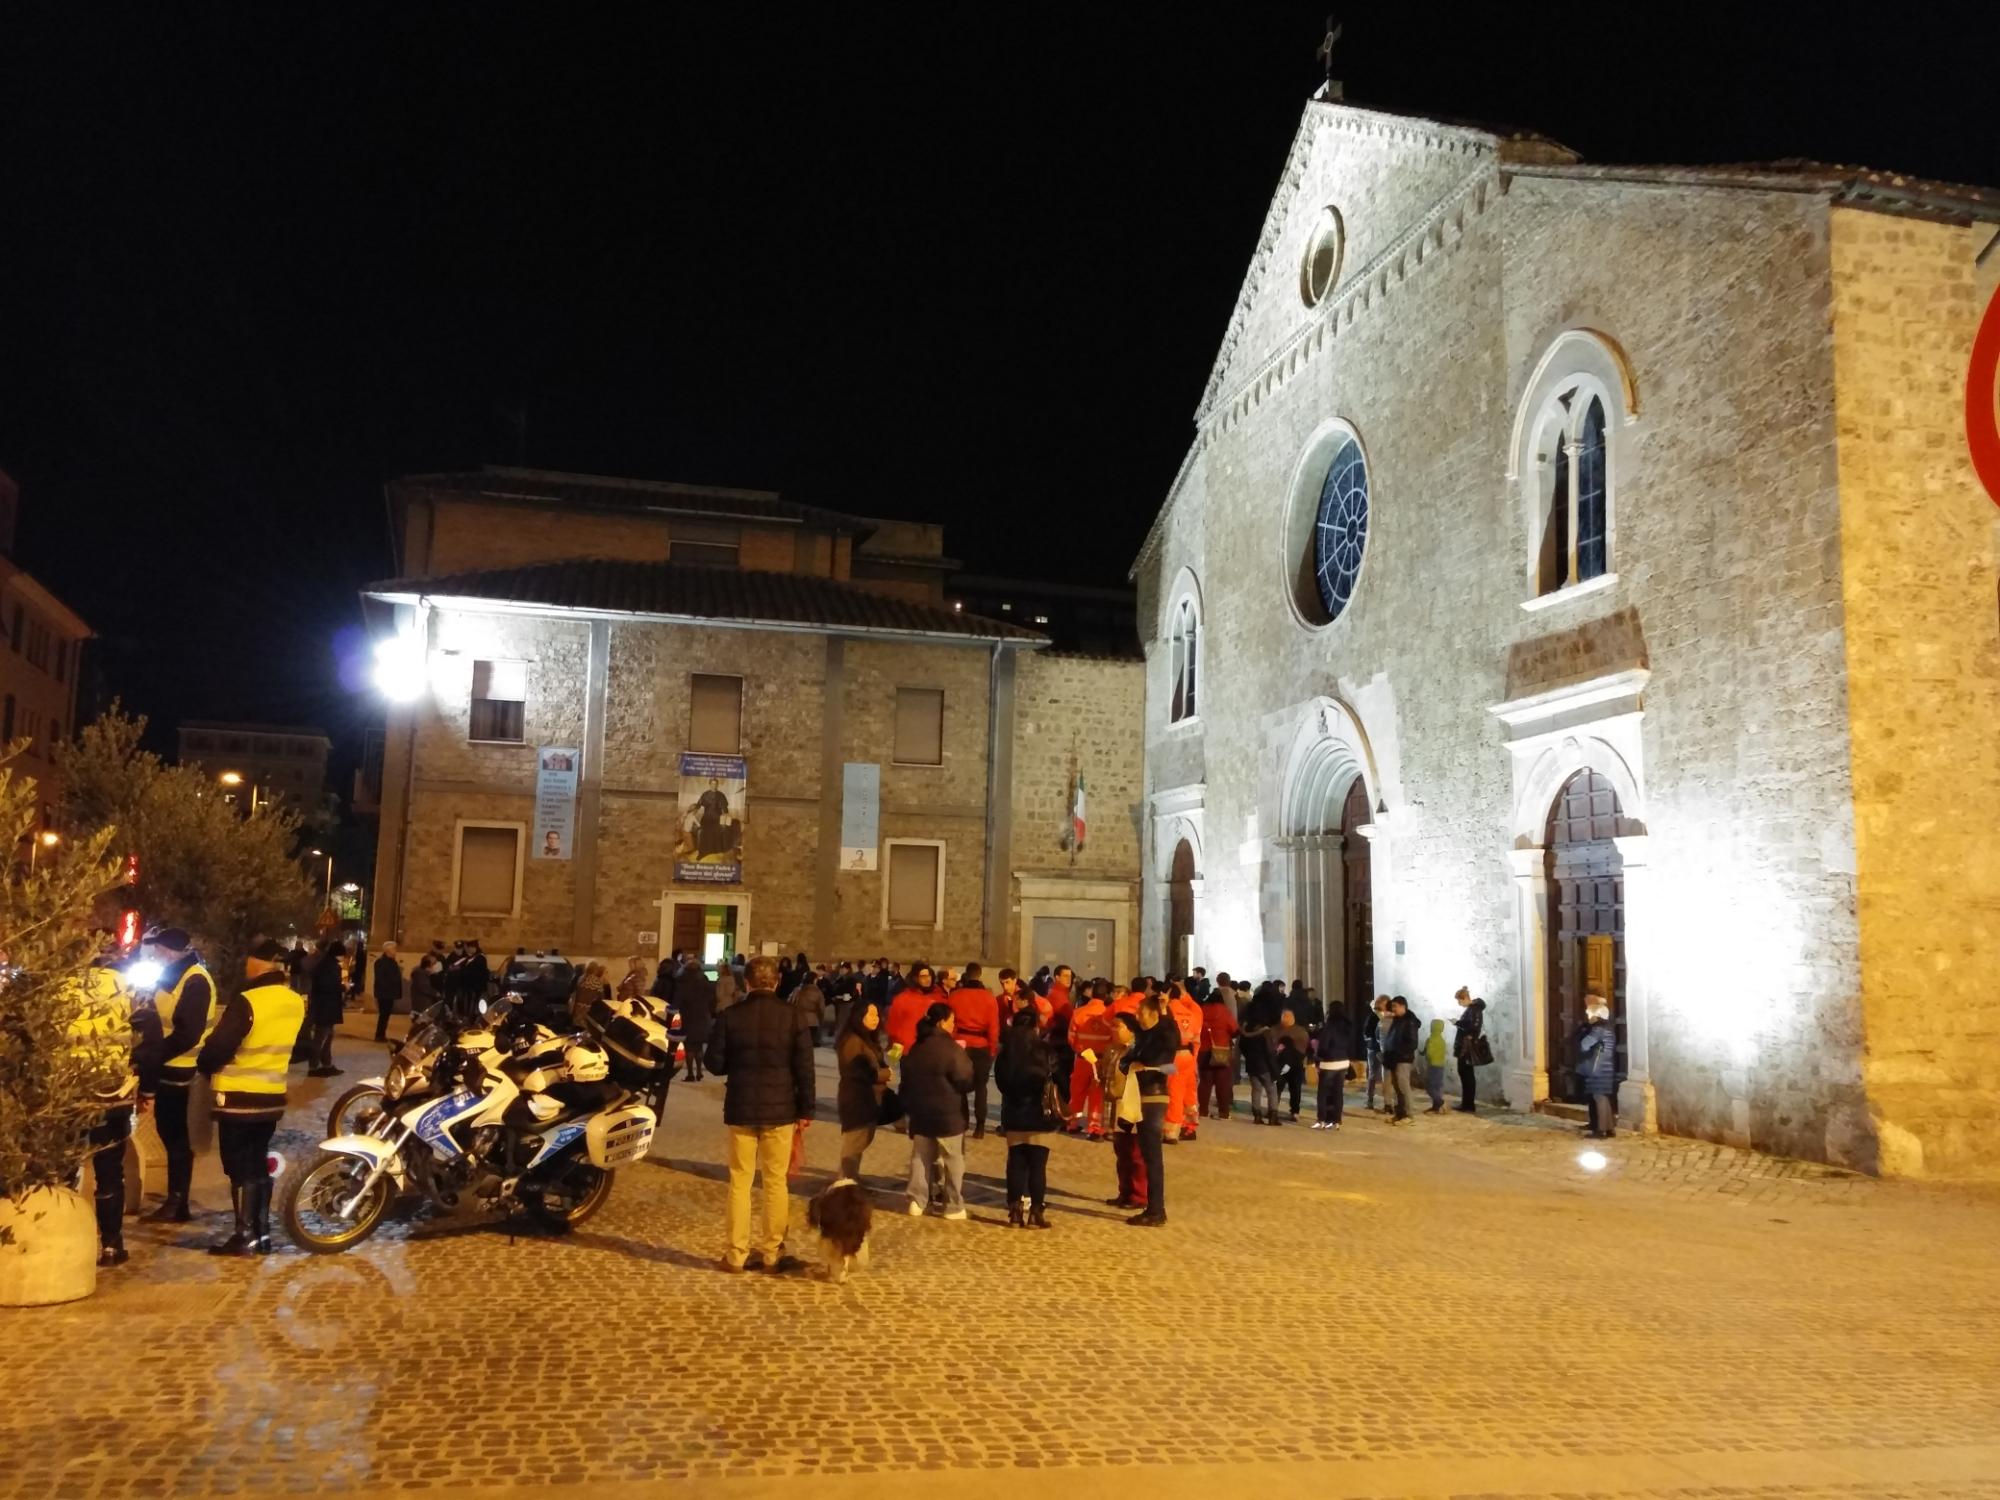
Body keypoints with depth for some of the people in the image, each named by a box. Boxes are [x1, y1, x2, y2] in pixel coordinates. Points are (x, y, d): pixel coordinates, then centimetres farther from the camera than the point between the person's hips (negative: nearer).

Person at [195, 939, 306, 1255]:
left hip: (239, 1098, -7)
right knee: (259, 1164, 15)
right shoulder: (296, 1003, 5)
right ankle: (262, 1233, 18)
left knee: (240, 1167, 1)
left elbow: (219, 1046, -18)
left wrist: (203, 1067, 2)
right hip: (273, 1095, 7)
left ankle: (245, 1236, 3)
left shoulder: (248, 1002, -20)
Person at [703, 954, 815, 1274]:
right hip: (780, 1109, 0)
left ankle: (737, 1254, 9)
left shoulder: (730, 1016, -4)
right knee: (776, 1182, 8)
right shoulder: (792, 1017, -4)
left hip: (741, 1109, 0)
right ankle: (772, 1253, 11)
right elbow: (804, 1068, -5)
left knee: (740, 1181, 8)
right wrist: (805, 1110, 3)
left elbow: (714, 1063, -3)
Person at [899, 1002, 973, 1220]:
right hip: (948, 1114, -6)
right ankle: (954, 1206, 6)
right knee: (953, 1161, 3)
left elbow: (907, 1081, 14)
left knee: (920, 1158, 13)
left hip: (920, 1113, 6)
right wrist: (964, 1055, 6)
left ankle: (917, 1202, 14)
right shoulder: (951, 1049, -17)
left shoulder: (916, 1049, 8)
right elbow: (967, 1081, -14)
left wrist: (909, 1108, 22)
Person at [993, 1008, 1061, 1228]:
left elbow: (1000, 1081, 8)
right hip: (1040, 1117, -3)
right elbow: (1057, 1081, -7)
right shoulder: (1045, 1051, -9)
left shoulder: (1006, 1052, 0)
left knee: (1016, 1164, 9)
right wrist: (1061, 1112, 5)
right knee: (1037, 1165, 1)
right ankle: (1036, 1214, 2)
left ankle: (1015, 1212, 9)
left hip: (1014, 1116, 3)